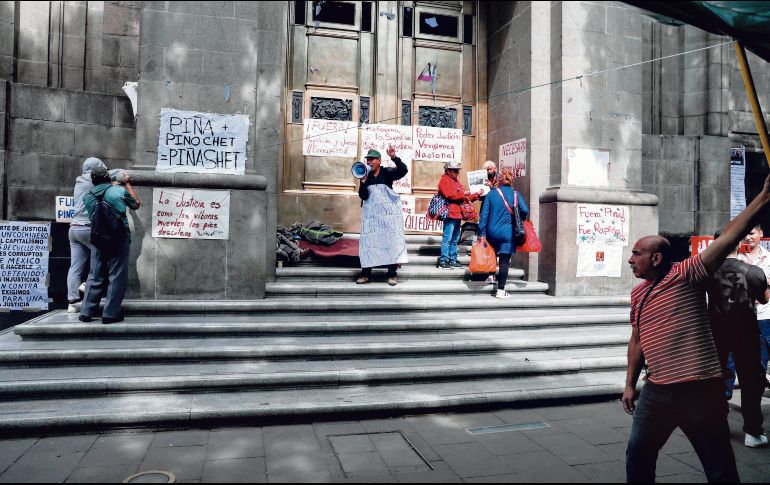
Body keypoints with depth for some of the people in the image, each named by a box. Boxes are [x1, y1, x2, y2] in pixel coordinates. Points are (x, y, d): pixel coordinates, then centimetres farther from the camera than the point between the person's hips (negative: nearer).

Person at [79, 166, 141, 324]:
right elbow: (136, 204, 13)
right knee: (116, 276, 1)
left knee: (95, 276, 13)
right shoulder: (120, 191, -3)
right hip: (119, 238, -4)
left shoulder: (88, 197, 6)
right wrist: (128, 184, 24)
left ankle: (86, 312, 15)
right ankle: (110, 314, 1)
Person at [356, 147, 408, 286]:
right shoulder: (366, 176, 9)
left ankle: (392, 274, 2)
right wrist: (363, 182, -12)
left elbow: (404, 170, -15)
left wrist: (394, 157, -26)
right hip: (371, 213, 3)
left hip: (388, 212, -3)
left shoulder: (387, 172, 1)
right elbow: (362, 196, 2)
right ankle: (365, 273, 6)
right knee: (368, 241, 1)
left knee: (391, 240, -3)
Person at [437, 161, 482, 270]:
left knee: (455, 239, 12)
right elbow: (449, 195, -19)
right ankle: (443, 261, -7)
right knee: (447, 238, -10)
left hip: (458, 214, 9)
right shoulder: (444, 181, -3)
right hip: (450, 213, -9)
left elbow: (466, 198, 24)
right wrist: (463, 193, -9)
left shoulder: (457, 182, 23)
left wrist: (477, 194, 12)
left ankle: (453, 260, 18)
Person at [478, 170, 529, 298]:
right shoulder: (515, 194, 0)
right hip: (507, 233, -2)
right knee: (504, 262, -1)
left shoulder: (491, 194, 3)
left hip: (492, 232, 2)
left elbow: (484, 214, 0)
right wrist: (519, 220, 12)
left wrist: (481, 233, 2)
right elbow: (525, 211, -10)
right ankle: (501, 291, -2)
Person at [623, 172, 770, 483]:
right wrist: (630, 384, 19)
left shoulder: (686, 275, -8)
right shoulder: (637, 294, 11)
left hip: (699, 390, -6)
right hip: (656, 392, 6)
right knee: (637, 454, 17)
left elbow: (727, 239, -19)